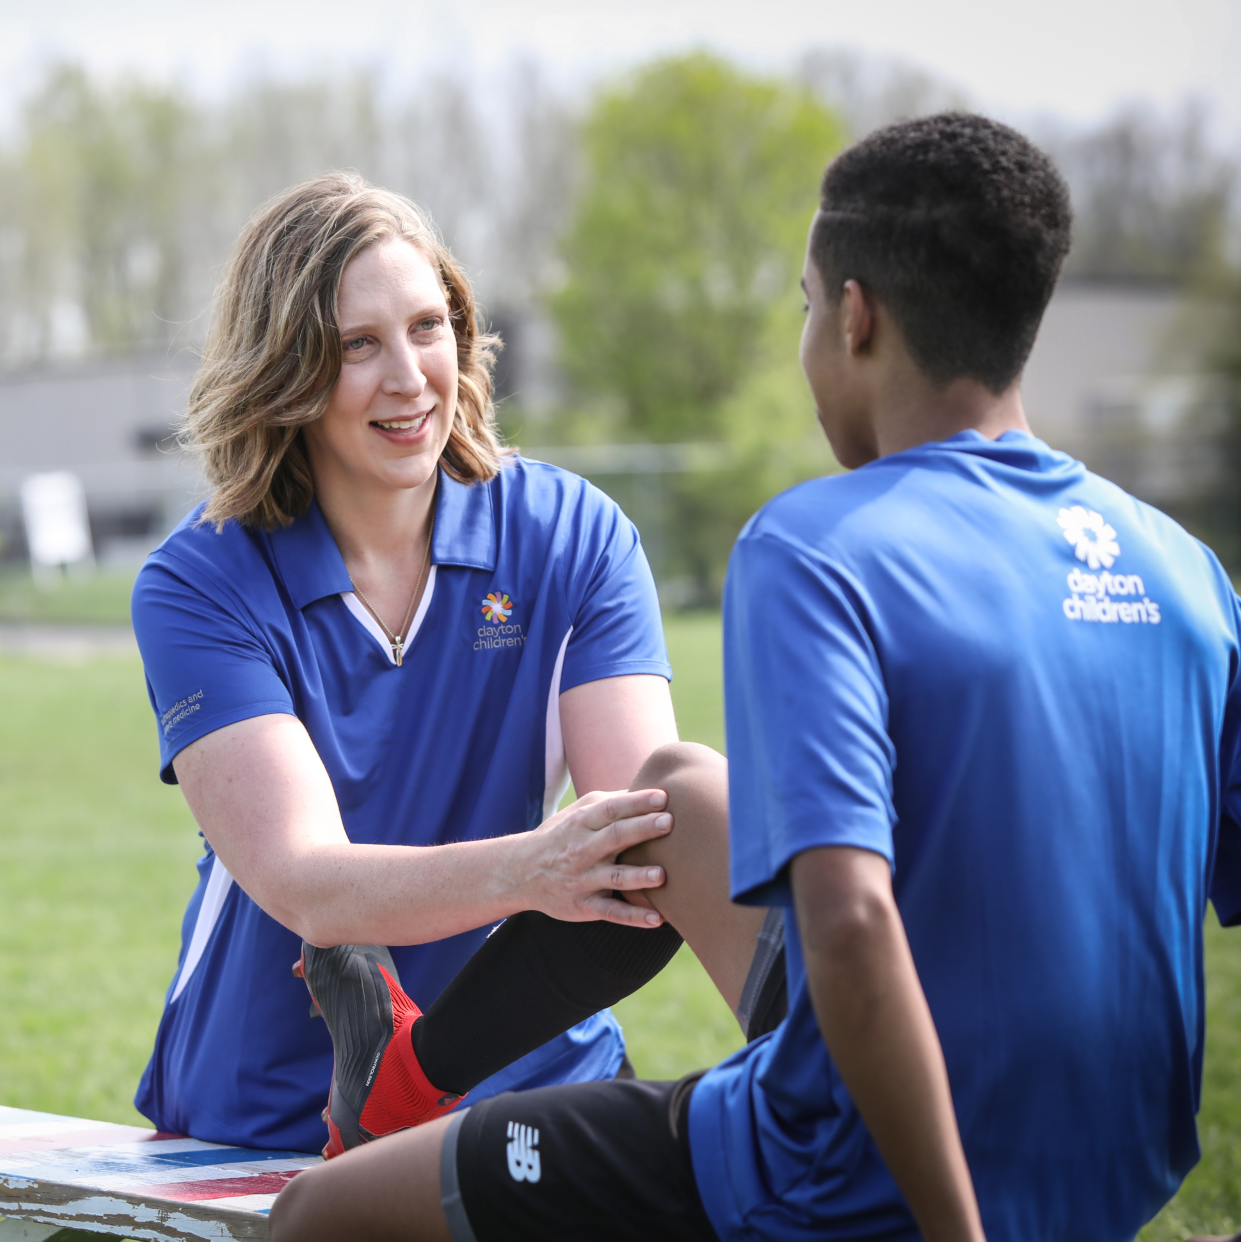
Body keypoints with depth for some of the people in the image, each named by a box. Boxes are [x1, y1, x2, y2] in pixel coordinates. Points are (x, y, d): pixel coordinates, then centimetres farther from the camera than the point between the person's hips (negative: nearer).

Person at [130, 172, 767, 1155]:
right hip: (274, 1116, -1)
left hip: (533, 1087, 1)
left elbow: (642, 785, -13)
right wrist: (525, 870, -39)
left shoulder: (574, 536, 1)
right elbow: (301, 885, -20)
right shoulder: (197, 586, -7)